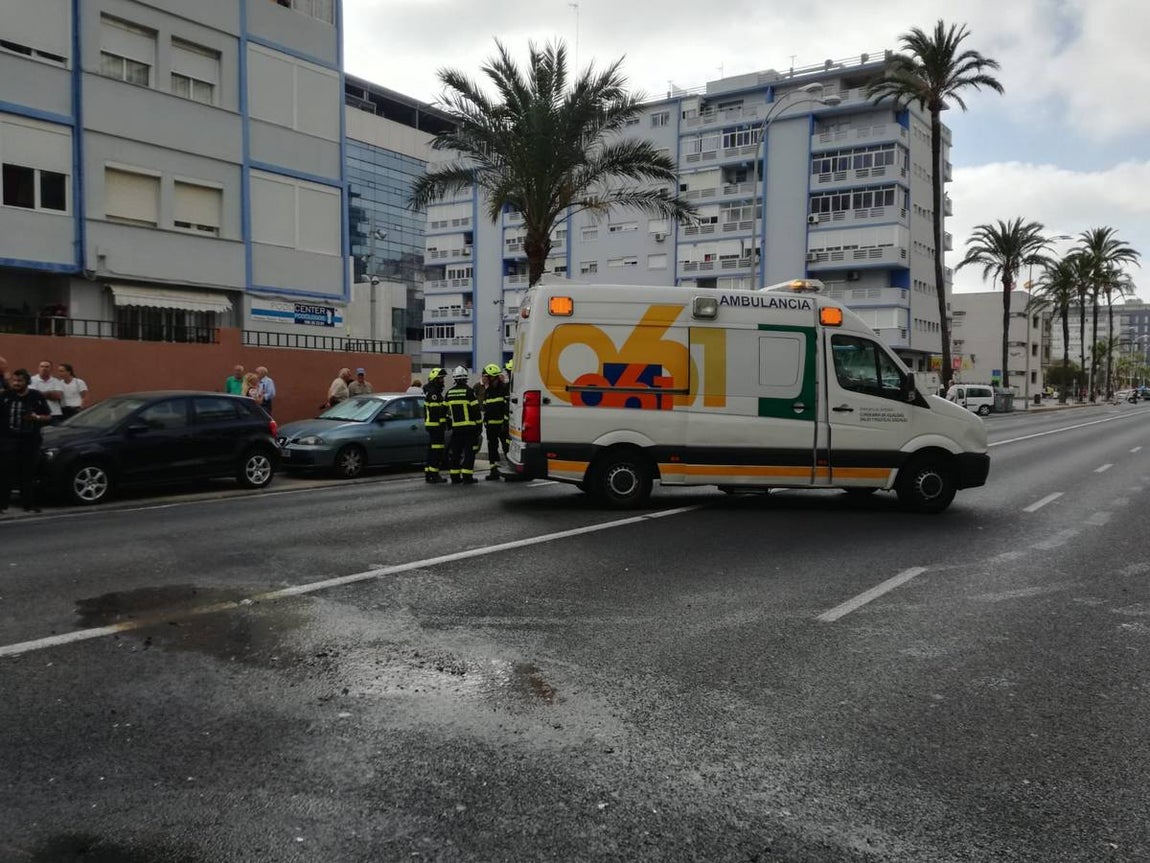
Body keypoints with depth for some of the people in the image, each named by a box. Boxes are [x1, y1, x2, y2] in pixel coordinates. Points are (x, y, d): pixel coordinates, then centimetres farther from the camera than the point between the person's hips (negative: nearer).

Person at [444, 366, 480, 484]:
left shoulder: (449, 393, 8)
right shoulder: (469, 391, -8)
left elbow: (446, 411, 14)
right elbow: (476, 409, -9)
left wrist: (449, 423, 25)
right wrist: (479, 424, -1)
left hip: (456, 427, 4)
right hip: (469, 427, -4)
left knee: (455, 452, 11)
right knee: (469, 452, -2)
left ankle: (455, 477, 12)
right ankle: (467, 477, -7)